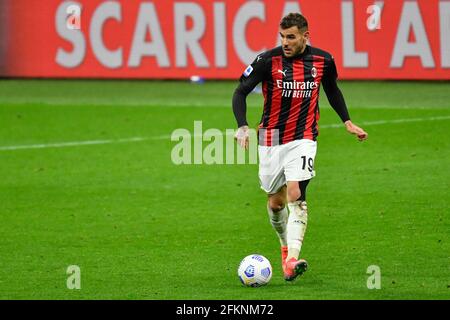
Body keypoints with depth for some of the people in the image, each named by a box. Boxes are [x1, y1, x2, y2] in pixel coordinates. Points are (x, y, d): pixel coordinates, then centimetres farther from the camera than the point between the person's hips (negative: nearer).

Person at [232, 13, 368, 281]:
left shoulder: (322, 60, -3)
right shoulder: (268, 61, -11)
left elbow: (332, 90, 18)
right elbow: (240, 92, -7)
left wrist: (348, 122, 15)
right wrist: (243, 127, -22)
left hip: (303, 138, -1)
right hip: (271, 139, 1)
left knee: (296, 196, -19)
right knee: (276, 202, 11)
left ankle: (292, 260, -28)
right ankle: (286, 246, 40)